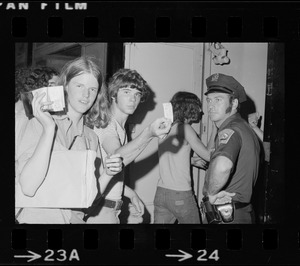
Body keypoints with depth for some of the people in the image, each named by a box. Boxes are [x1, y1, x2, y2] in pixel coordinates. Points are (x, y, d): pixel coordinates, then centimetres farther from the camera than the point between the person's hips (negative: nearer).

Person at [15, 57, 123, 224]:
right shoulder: (39, 124, -5)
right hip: (37, 218, -4)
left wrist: (107, 174, -6)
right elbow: (28, 188, -17)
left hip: (75, 218, 4)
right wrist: (49, 128, -18)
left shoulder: (91, 137, 9)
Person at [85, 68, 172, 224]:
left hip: (112, 209, 9)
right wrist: (149, 134, -45)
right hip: (100, 209, -9)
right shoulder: (105, 123, -13)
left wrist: (131, 194, 11)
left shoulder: (119, 128, 16)